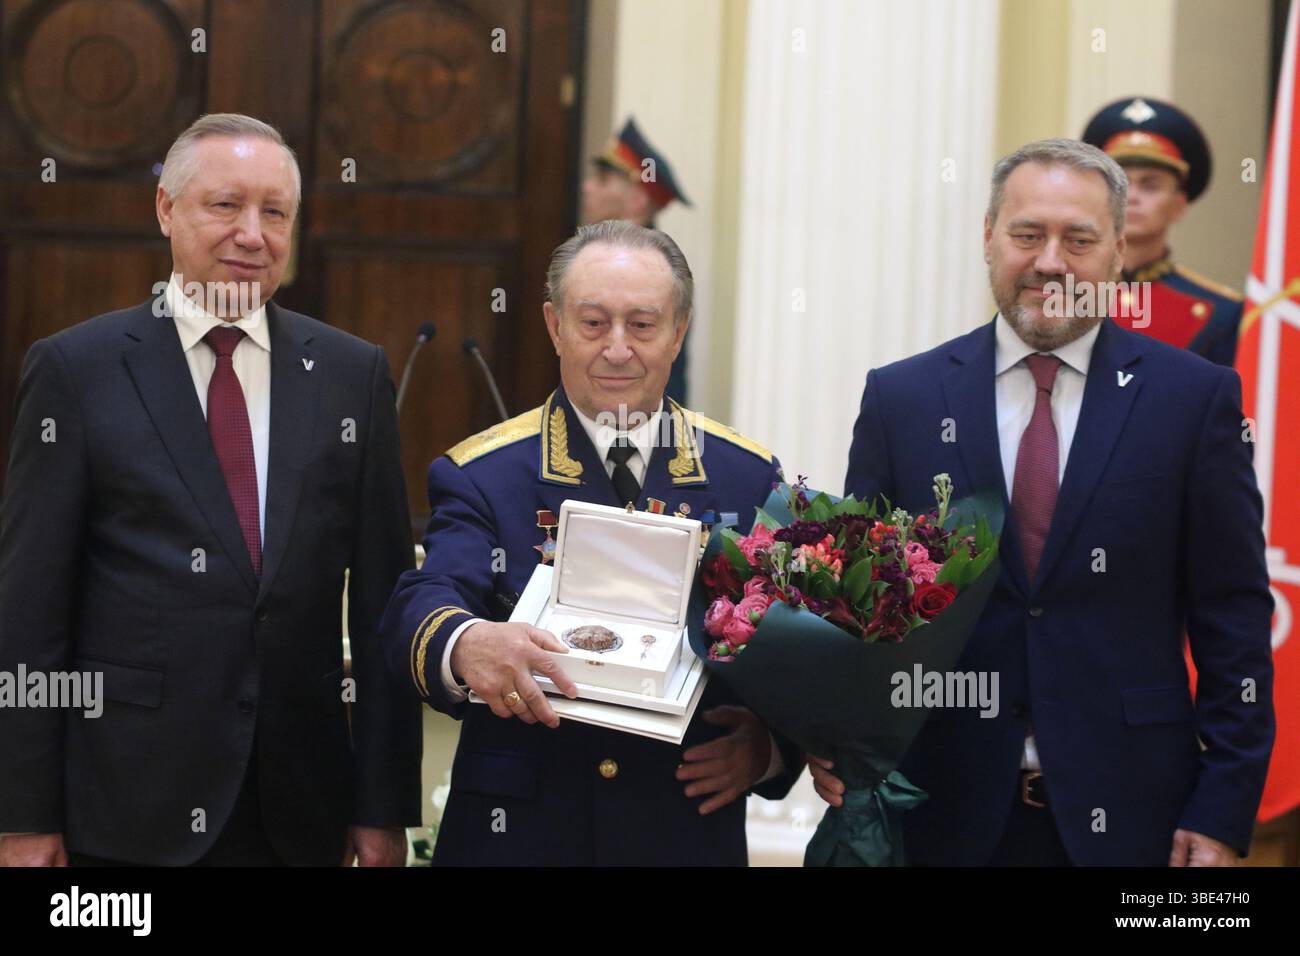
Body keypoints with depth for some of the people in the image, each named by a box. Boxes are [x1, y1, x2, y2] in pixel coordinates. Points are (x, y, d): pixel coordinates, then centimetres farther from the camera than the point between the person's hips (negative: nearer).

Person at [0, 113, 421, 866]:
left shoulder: (353, 373, 5)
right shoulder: (76, 369, -2)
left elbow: (380, 600, 6)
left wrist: (385, 805, 3)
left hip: (303, 806, 2)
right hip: (130, 806, -2)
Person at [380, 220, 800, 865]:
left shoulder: (748, 477, 4)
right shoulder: (482, 475, -2)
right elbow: (419, 607, -18)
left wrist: (770, 744, -17)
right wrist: (466, 644, -41)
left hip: (690, 832, 2)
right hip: (516, 832, -1)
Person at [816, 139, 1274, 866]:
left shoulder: (1196, 396, 0)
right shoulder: (901, 398, 4)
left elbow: (1233, 621, 0)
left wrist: (1223, 812, -5)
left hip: (1125, 811, -1)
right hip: (947, 810, 1)